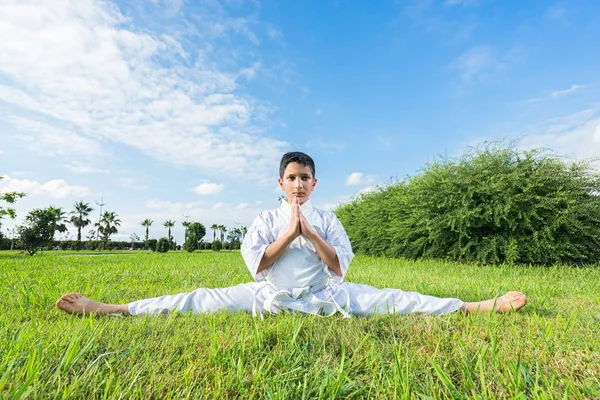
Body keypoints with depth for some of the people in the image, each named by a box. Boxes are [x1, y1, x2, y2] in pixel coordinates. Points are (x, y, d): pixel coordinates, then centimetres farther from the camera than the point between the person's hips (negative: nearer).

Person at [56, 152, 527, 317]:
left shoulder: (328, 219, 1)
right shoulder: (265, 219, 1)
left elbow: (341, 266, -6)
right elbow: (255, 265, -9)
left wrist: (310, 234, -17)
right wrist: (289, 233, -16)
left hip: (327, 297, 1)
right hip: (270, 298, 0)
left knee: (395, 300, -9)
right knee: (203, 299, -11)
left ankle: (480, 307, -4)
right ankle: (109, 309, -8)